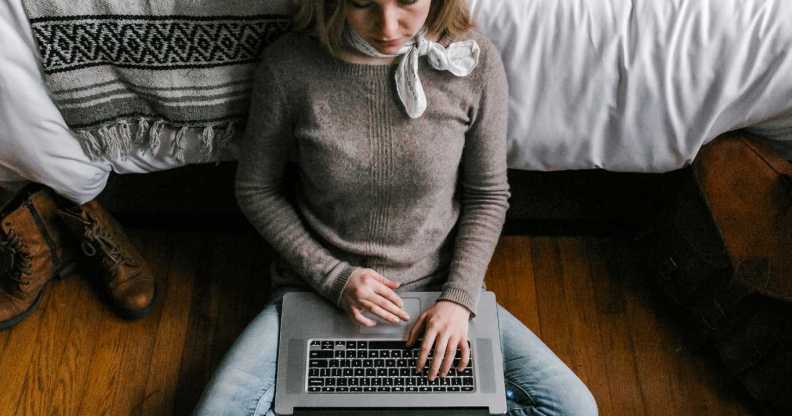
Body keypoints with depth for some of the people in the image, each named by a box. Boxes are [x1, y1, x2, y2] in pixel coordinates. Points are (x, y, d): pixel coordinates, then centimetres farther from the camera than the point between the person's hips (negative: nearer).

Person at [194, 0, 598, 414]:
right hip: (318, 288, 0)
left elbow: (488, 195, -2)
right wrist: (332, 276, -12)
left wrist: (459, 298, -13)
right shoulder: (288, 65, -16)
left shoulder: (474, 61, -13)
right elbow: (257, 190, -2)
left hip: (434, 288, 1)